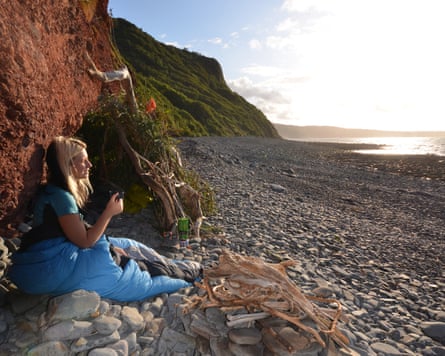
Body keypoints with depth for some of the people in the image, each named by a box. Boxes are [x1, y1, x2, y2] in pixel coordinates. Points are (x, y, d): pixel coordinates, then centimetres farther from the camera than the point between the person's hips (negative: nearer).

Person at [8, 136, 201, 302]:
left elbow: (80, 234, 8)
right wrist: (109, 213, -18)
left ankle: (179, 270, 17)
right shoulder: (60, 196, -23)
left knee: (127, 246, 8)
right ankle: (185, 274, 14)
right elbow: (84, 242, -20)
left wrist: (108, 246, 1)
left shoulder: (55, 192, 7)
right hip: (56, 266, -9)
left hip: (61, 253, 9)